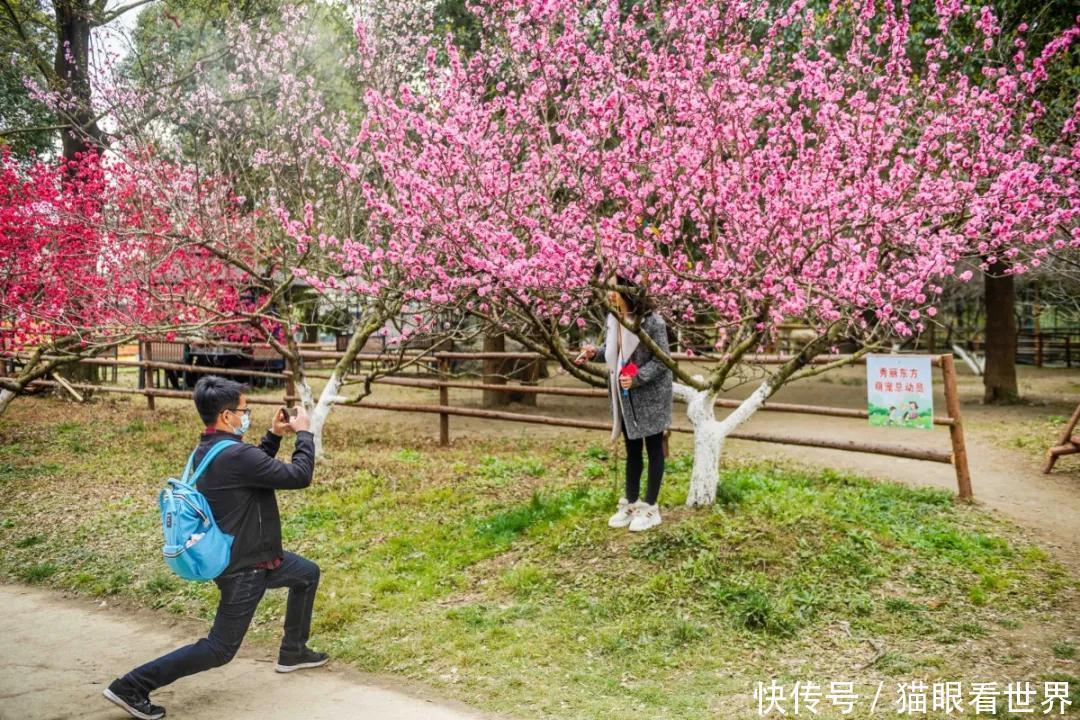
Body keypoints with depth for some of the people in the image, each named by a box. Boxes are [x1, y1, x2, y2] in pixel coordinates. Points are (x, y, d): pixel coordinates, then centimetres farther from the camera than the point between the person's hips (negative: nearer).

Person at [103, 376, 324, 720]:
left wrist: (274, 435, 7)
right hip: (244, 569, -10)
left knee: (308, 573, 26)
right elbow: (299, 476, -25)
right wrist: (304, 433, -10)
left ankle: (293, 652, 37)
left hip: (242, 553, 10)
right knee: (219, 649, 2)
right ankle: (131, 686, 6)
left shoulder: (207, 450, 1)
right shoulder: (235, 455, -29)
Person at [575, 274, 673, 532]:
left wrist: (637, 378, -28)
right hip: (625, 395, 7)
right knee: (631, 449, 17)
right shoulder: (612, 319, -1)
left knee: (653, 448, 7)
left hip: (650, 394, -7)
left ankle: (650, 507, 16)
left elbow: (662, 361, -18)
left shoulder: (652, 321, -22)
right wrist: (594, 352, -3)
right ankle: (630, 503, 28)